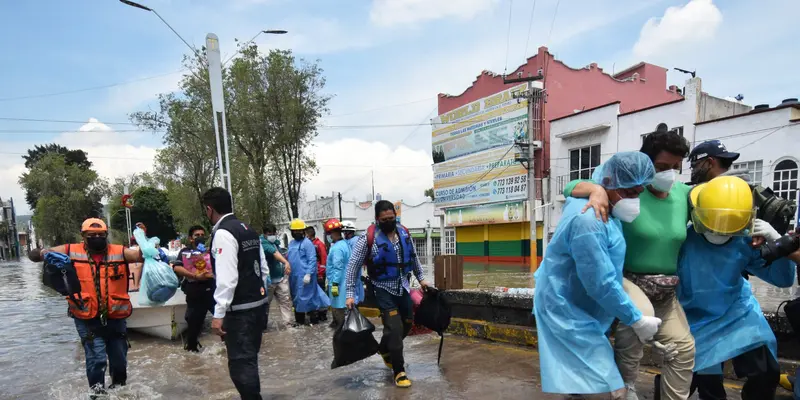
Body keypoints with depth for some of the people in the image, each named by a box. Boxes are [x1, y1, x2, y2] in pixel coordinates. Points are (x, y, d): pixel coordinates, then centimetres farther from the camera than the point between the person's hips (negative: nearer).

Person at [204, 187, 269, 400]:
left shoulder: (223, 233, -15)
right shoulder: (249, 230, 11)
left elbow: (227, 278, -22)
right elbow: (264, 269, 15)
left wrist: (219, 314, -19)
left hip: (239, 309, -9)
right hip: (258, 304, 9)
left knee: (240, 362, -1)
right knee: (249, 358, 21)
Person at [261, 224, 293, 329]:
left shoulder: (276, 242, 8)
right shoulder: (263, 243, -18)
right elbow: (275, 253, -36)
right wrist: (286, 262, -51)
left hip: (281, 277, 7)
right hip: (269, 279, -7)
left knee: (286, 300, 3)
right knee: (266, 302, 8)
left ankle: (288, 322, 6)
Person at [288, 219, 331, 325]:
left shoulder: (307, 243, -11)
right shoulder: (291, 243, 13)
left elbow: (312, 260, -16)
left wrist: (308, 274, -21)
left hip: (304, 276, -8)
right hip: (294, 276, 8)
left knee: (307, 296, -4)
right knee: (296, 298, 16)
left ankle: (314, 318, 8)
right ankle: (299, 319, 28)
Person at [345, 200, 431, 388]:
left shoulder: (404, 233, -1)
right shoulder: (368, 238, -17)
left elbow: (413, 257, 15)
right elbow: (353, 265, -13)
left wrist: (421, 278, 16)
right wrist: (350, 294, -16)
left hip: (403, 286, 6)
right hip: (383, 288, -6)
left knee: (407, 323, 15)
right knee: (395, 328, -8)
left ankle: (384, 349, 42)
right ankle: (399, 371, 10)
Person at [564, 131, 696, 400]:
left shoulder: (685, 195, -1)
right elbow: (570, 187, -19)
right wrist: (597, 190, -40)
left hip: (666, 292, 6)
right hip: (628, 280, -6)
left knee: (683, 348, 9)